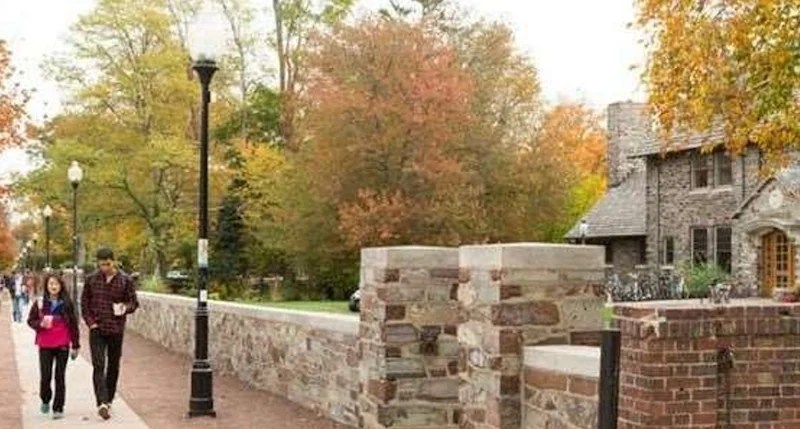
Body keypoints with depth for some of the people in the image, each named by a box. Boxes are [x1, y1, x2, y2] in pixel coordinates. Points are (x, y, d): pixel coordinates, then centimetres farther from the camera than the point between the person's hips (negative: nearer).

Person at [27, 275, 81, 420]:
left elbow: (73, 325, 4)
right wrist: (40, 324, -15)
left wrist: (75, 346, 3)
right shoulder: (39, 303, 0)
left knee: (60, 377, 2)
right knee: (45, 376, 1)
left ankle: (58, 408, 10)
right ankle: (45, 400, 29)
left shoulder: (67, 304, 0)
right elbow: (30, 320, 8)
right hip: (45, 345, 1)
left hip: (62, 345, 0)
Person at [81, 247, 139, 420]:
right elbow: (84, 302, 9)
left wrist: (125, 308, -19)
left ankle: (108, 400, 25)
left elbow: (134, 302, 4)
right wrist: (90, 322, -3)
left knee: (113, 367, 10)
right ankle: (102, 403, -19)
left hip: (116, 330, 1)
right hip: (97, 329, -1)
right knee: (99, 366, -11)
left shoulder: (125, 280, -1)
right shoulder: (91, 279, 2)